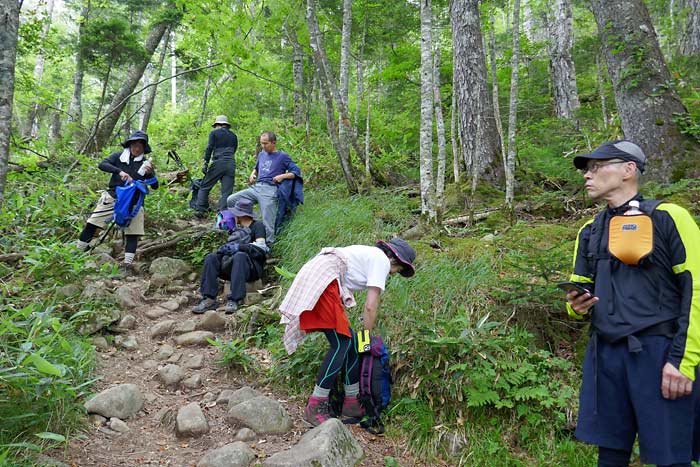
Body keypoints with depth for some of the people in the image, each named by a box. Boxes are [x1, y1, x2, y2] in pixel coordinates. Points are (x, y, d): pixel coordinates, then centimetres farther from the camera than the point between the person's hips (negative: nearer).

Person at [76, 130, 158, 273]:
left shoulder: (145, 164, 2)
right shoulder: (118, 156, 2)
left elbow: (155, 186, -4)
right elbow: (102, 165, -15)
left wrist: (150, 173, -23)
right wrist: (119, 171, -30)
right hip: (112, 197, 0)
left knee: (133, 233, -5)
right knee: (91, 224, -2)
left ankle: (127, 264, -2)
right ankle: (78, 252, 11)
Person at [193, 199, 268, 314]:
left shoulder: (257, 226, 4)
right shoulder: (237, 229, 24)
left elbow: (261, 247, -13)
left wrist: (239, 247, -23)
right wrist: (224, 248, -1)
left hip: (253, 267, -6)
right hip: (231, 265, 6)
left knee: (240, 256, -37)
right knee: (211, 258, -15)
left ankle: (234, 300, -42)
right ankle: (209, 299, -27)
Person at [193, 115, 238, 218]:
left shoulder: (214, 133, 6)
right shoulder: (233, 135, 18)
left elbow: (209, 148, -4)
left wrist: (205, 163, -7)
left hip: (218, 163, -3)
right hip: (231, 164, 3)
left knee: (204, 186, 11)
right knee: (227, 192, 1)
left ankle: (200, 211, 8)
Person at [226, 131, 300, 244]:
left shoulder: (283, 156, 3)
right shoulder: (261, 154, 21)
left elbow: (297, 172, 0)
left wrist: (282, 176, -13)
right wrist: (253, 174, 17)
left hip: (270, 190, -6)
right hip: (255, 188, 7)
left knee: (267, 221, -10)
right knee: (231, 200, -3)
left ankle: (268, 243, 1)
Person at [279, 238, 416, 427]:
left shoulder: (368, 254, 27)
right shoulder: (382, 260, 0)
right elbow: (370, 306, -5)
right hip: (321, 281, -10)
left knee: (350, 341, 10)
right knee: (342, 344, -11)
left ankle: (351, 402, 18)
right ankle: (315, 409, -9)